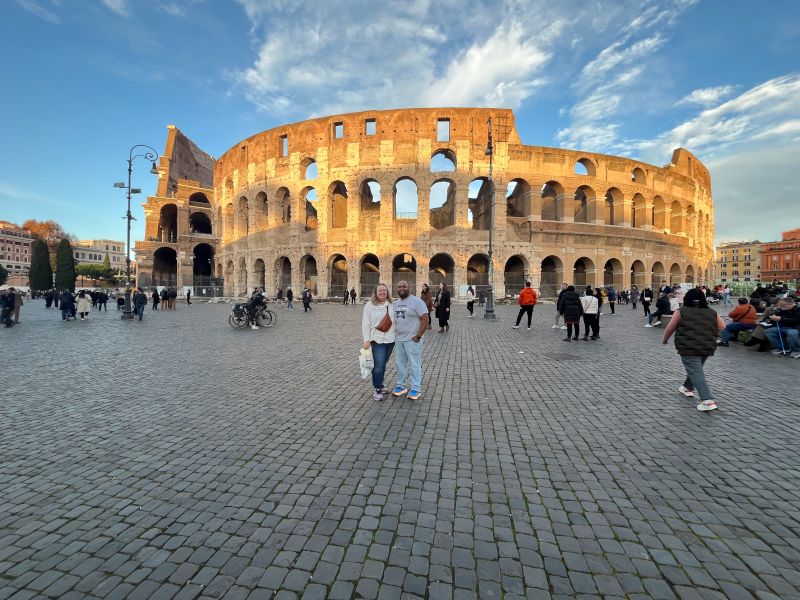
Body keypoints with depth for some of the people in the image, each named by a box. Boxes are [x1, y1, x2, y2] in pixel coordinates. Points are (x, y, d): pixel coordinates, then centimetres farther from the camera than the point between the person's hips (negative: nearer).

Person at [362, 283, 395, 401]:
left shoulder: (391, 304, 7)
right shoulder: (370, 305, -7)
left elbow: (395, 320, 13)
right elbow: (365, 323, -7)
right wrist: (366, 339, -12)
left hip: (390, 339, 5)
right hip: (377, 340, -5)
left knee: (383, 364, 14)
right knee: (378, 365, -8)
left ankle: (379, 386, 28)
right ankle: (377, 390, 4)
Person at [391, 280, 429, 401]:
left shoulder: (416, 302, -11)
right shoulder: (394, 303, 10)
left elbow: (425, 320, -14)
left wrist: (418, 336, -16)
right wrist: (393, 334, 9)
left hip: (412, 340, -6)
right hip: (398, 339, 7)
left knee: (414, 365, 2)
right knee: (400, 364, 15)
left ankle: (416, 389, 14)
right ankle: (401, 386, 29)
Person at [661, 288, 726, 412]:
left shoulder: (681, 311, -5)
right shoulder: (712, 312, 8)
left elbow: (670, 328, -3)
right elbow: (722, 327, 13)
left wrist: (665, 339, 12)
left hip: (689, 347, -6)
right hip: (708, 347, 6)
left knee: (696, 373, -6)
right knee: (695, 369, 24)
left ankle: (708, 401, -13)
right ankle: (688, 387, 41)